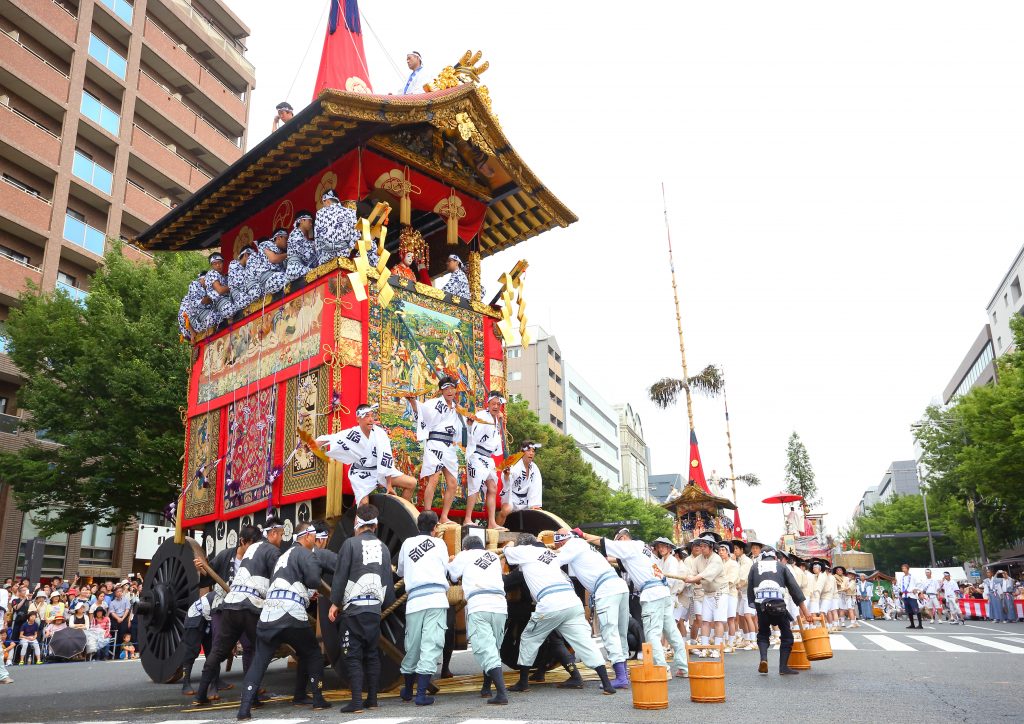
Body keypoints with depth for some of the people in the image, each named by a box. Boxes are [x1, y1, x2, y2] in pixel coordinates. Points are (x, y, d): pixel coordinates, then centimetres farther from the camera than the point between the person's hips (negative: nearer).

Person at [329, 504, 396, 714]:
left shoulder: (351, 543, -4)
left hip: (353, 608, -4)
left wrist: (335, 603, -3)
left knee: (353, 656, -1)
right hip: (375, 608, 5)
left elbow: (340, 576, -8)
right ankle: (372, 699, 15)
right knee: (372, 654, 13)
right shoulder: (382, 548, 11)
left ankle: (357, 702, -5)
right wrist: (387, 603, 23)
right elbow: (389, 580, 13)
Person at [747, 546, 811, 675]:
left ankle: (763, 659, -3)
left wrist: (753, 604, 13)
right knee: (787, 635, 14)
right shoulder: (781, 566, 17)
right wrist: (805, 610, 12)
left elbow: (749, 589, 10)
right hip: (778, 604, -1)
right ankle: (783, 667, 8)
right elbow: (794, 588, 12)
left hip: (760, 605, 2)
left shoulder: (755, 567, 19)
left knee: (763, 634, 19)